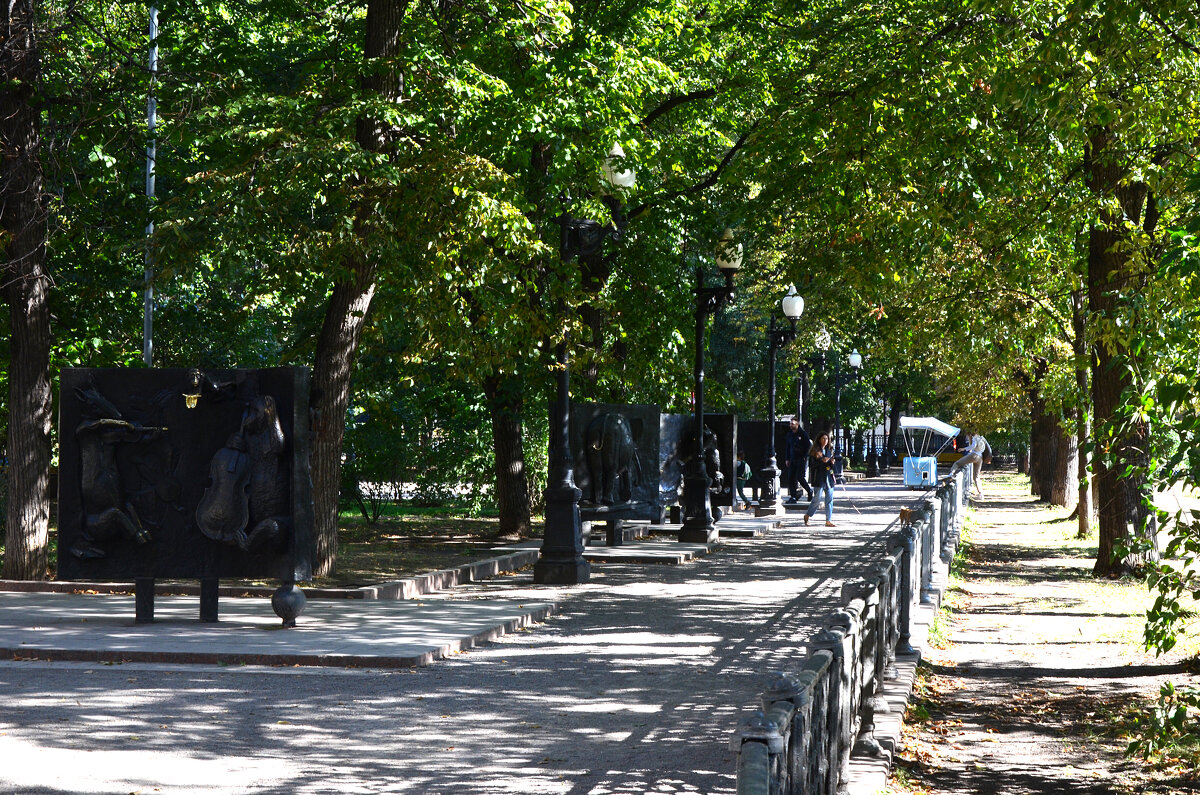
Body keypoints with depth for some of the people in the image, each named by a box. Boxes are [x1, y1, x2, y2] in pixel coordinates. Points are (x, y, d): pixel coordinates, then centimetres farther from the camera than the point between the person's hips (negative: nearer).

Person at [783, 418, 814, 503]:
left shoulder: (803, 433, -6)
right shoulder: (789, 434, 12)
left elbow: (809, 446, -6)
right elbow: (787, 447, 19)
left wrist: (804, 457, -11)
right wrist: (787, 459, 13)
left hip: (801, 460, -6)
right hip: (792, 460, 6)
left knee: (799, 477, -11)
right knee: (791, 478, -1)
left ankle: (809, 491, 12)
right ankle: (792, 497, 3)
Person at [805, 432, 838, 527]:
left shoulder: (830, 450, 16)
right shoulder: (815, 451, -1)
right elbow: (811, 464, -8)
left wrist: (833, 462, -3)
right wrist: (821, 461, -19)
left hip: (829, 477, 5)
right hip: (819, 478, -5)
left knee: (829, 499, 2)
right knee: (817, 498, -6)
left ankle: (828, 521, 4)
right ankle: (807, 516, 14)